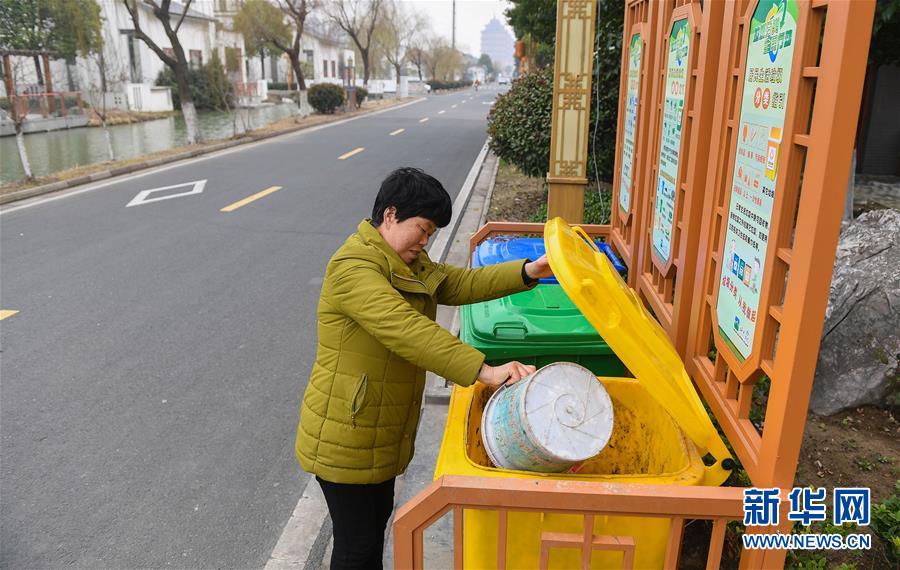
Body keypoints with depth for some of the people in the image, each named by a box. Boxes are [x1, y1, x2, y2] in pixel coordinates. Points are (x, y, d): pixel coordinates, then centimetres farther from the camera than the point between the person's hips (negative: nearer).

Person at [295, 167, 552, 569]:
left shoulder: (409, 263, 7)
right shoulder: (353, 269, -26)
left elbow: (459, 283, -1)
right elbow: (408, 331, -38)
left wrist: (526, 272, -15)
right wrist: (485, 372, -43)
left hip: (383, 430, 9)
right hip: (346, 437, -9)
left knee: (379, 515, 25)